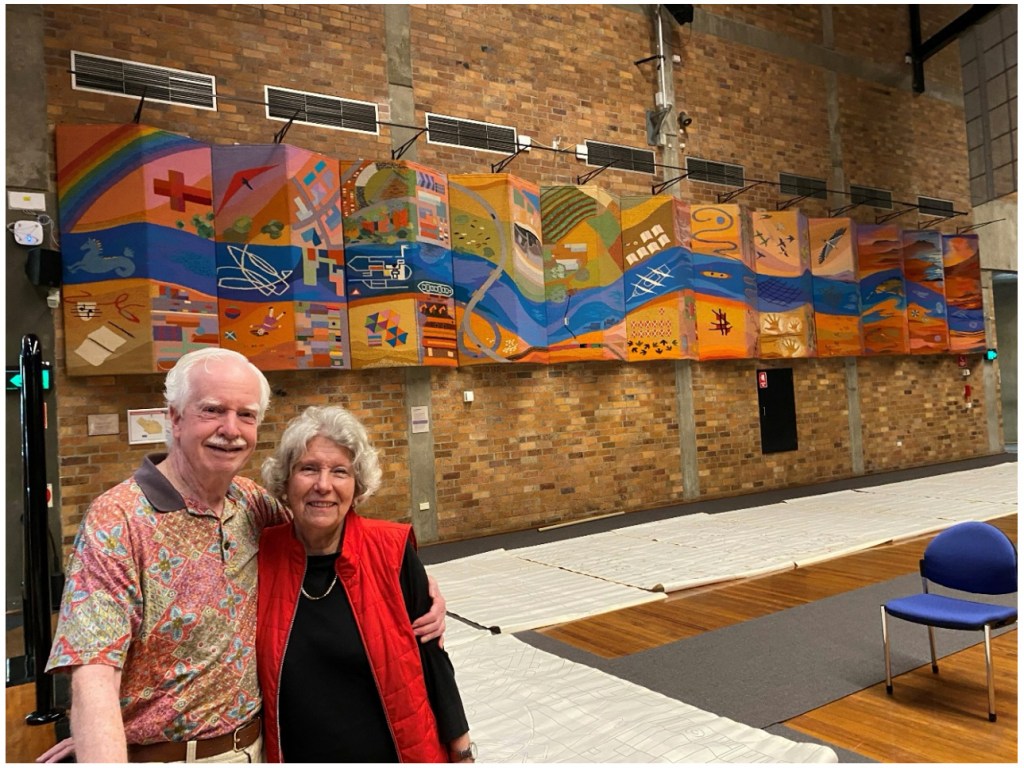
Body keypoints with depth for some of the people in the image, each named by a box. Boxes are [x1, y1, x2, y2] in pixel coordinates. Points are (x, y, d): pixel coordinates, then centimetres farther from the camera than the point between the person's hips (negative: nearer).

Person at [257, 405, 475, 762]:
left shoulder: (390, 551, -16)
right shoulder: (262, 555, -11)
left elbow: (429, 656, -7)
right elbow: (252, 670, 2)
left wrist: (461, 750, -2)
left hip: (399, 753, -1)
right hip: (297, 755, 1)